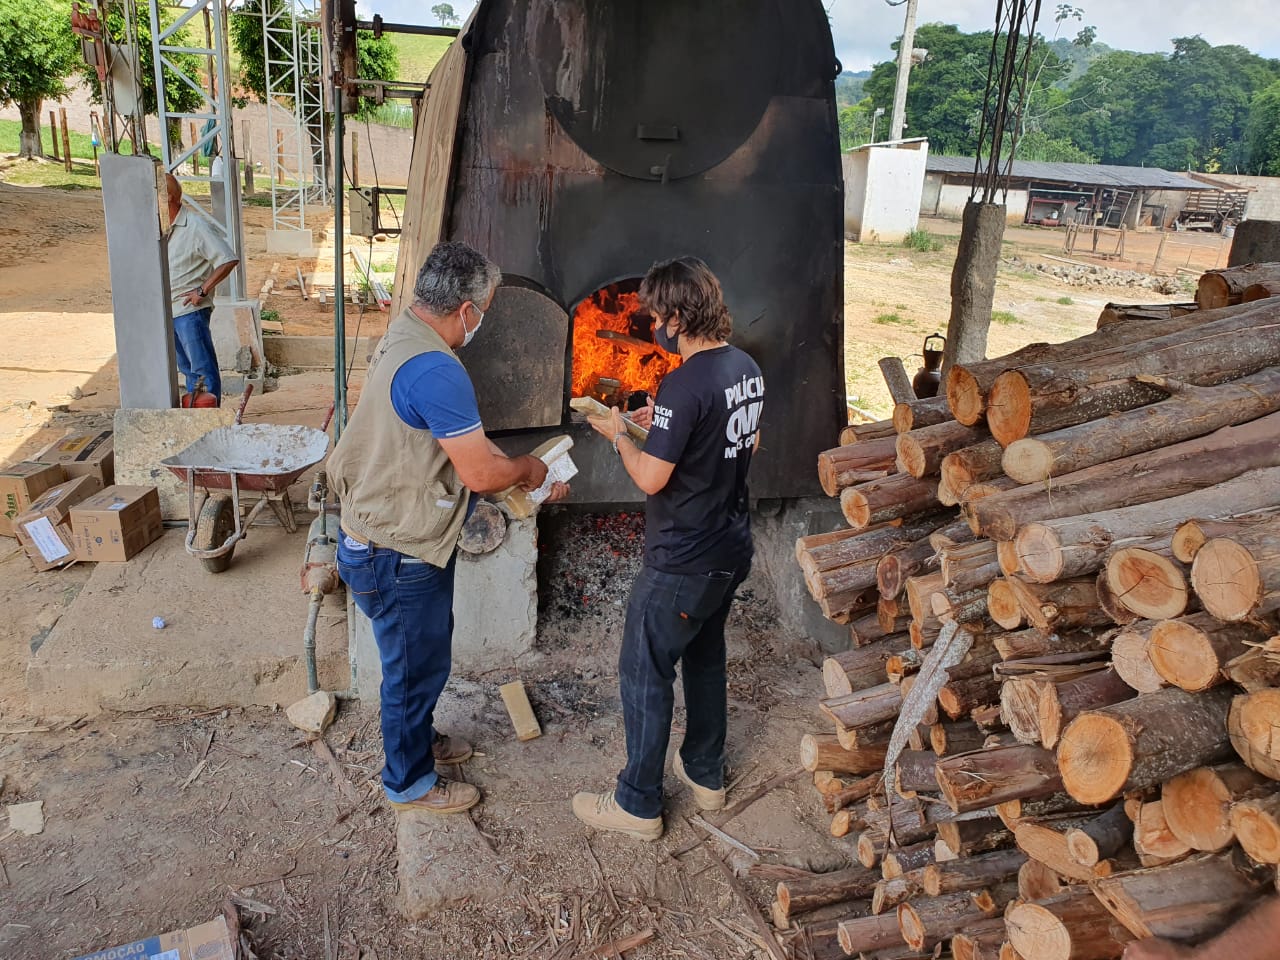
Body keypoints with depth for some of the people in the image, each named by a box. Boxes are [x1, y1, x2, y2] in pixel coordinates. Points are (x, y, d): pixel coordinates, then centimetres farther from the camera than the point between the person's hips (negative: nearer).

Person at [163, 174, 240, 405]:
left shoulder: (196, 227, -13)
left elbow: (228, 260, -18)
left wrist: (202, 291, -17)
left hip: (190, 310, -8)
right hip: (165, 310, 8)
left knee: (203, 369, -2)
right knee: (187, 368, 15)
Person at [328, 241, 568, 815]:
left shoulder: (402, 340, 5)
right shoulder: (434, 369, -29)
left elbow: (463, 445, 13)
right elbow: (481, 474, -25)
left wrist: (525, 477, 11)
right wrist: (526, 470, -4)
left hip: (387, 540, 10)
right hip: (400, 557, -10)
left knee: (424, 651, 27)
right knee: (416, 664, 10)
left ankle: (418, 739, 49)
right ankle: (410, 783, 31)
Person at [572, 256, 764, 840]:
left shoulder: (686, 384, -26)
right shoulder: (747, 369, 2)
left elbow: (651, 479, -23)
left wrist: (618, 434, -5)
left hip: (682, 562, -9)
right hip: (731, 549, 9)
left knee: (645, 675, 6)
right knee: (705, 658, 24)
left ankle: (638, 806, 21)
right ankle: (706, 775, 40)